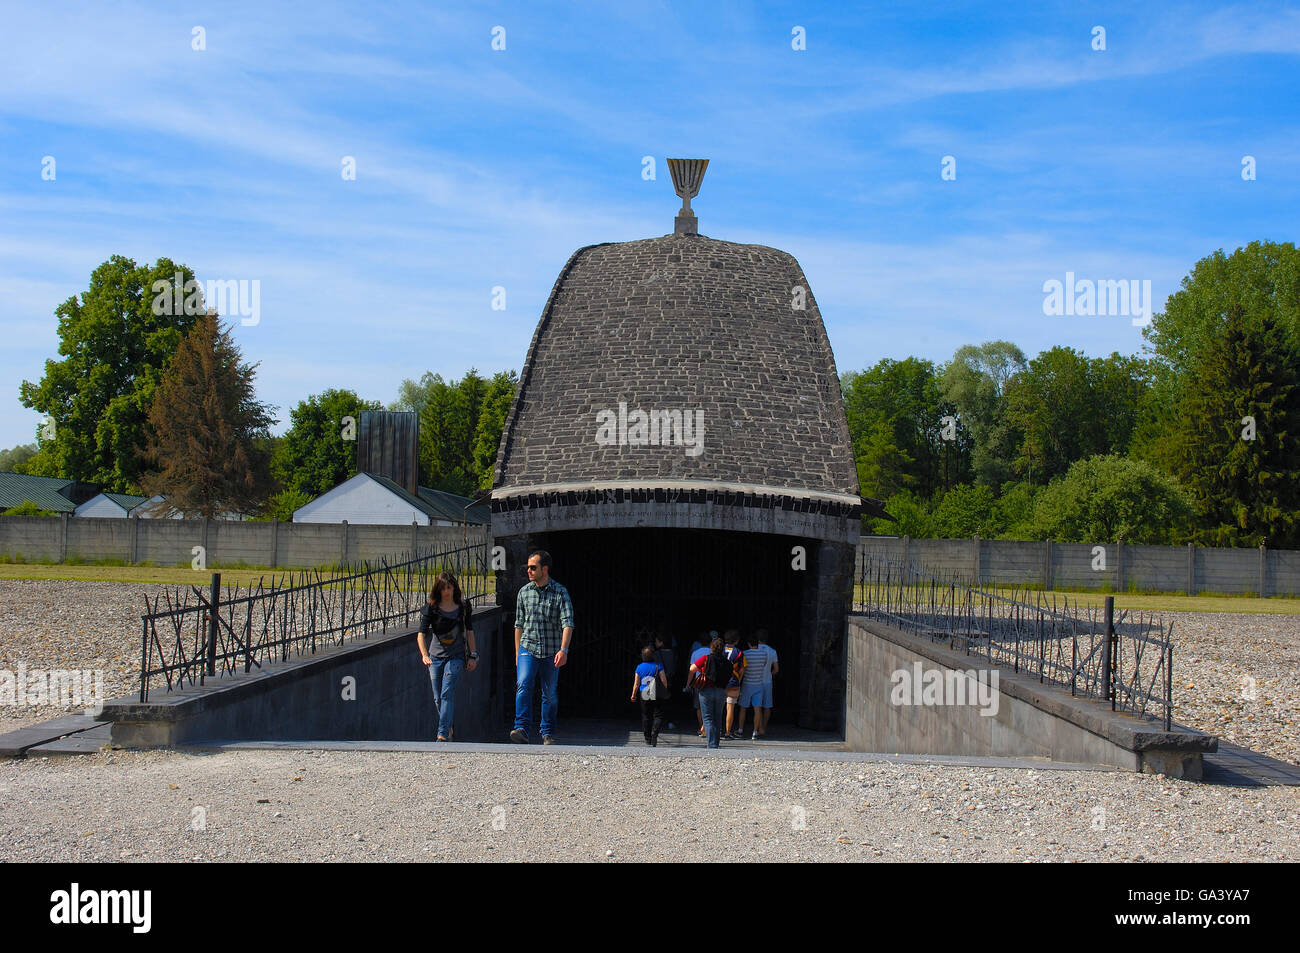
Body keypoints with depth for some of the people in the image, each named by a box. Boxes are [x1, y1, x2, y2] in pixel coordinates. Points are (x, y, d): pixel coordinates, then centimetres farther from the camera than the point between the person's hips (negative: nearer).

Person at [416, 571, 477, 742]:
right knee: (438, 698, 8)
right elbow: (421, 634, -11)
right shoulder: (431, 607, -4)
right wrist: (424, 655, -26)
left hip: (456, 656, -2)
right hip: (435, 656, 2)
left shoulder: (464, 606, 1)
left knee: (447, 694, -16)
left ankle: (443, 734, -19)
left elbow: (469, 631, 12)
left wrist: (472, 656, 8)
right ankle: (450, 727, 30)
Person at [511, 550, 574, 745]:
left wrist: (563, 650, -24)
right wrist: (517, 653, 16)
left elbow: (567, 624, -11)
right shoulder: (524, 592, 7)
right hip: (528, 648, 1)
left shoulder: (560, 592, -3)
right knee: (523, 685, -20)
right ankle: (522, 729, -26)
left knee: (550, 694, 6)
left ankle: (548, 733, 19)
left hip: (551, 652, -1)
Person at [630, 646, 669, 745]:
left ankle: (648, 739, 16)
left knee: (646, 717, 12)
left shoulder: (639, 667, 1)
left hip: (644, 695, 2)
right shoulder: (658, 666, -5)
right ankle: (654, 734, -20)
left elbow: (636, 684, 3)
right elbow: (664, 680, -6)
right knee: (658, 716, 2)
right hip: (657, 696, -2)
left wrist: (633, 695, 15)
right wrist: (665, 691, 10)